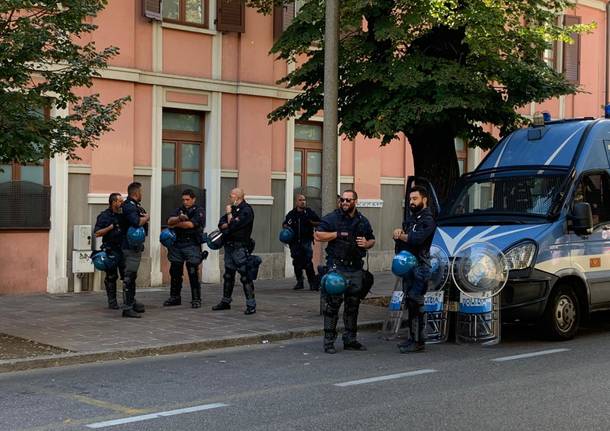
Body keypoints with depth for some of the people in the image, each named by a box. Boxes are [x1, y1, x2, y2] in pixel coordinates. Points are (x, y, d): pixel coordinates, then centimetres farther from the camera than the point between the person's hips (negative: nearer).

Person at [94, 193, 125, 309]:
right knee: (111, 277, 0)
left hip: (123, 248, 5)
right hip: (110, 250, -4)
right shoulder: (104, 216, -3)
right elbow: (97, 233, -9)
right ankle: (112, 301, 9)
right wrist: (112, 226, -17)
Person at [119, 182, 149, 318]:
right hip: (131, 246, -11)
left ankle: (132, 302, 30)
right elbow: (137, 222, -30)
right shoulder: (129, 206, -17)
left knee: (133, 276, 19)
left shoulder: (135, 205, 18)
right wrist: (146, 217, -12)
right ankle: (127, 308, -11)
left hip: (136, 246, 11)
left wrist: (143, 217, 2)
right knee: (129, 276, -11)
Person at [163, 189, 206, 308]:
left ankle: (196, 299, -2)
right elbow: (169, 221, -1)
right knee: (175, 273, 9)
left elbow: (191, 224, -15)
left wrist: (175, 225, -3)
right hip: (176, 245, 5)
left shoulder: (199, 212, 1)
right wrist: (179, 218, -22)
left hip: (191, 246, -5)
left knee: (193, 274, -8)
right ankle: (174, 297, 20)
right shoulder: (179, 210, 16)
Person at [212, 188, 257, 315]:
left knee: (245, 276, -11)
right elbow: (221, 224, 14)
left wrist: (229, 213, -7)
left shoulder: (246, 210, -12)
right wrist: (227, 224, -8)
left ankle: (251, 305, -11)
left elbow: (233, 225, -21)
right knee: (228, 275, 15)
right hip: (229, 246, 9)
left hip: (240, 248, -9)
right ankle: (225, 301, 25)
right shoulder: (233, 208, 18)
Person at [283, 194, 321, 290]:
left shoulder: (310, 212, 4)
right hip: (294, 242, 3)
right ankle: (299, 282, 20)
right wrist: (286, 227, 0)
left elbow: (319, 223, 9)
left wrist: (311, 223, -10)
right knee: (297, 263, 8)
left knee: (308, 262, -13)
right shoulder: (291, 214, 10)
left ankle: (313, 283, -10)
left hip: (306, 240, -3)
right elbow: (284, 224, 23)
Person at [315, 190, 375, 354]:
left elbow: (372, 239, 23)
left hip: (356, 268, 5)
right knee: (333, 302, -8)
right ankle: (329, 340, -3)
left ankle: (350, 339, 19)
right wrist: (337, 234, -13)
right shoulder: (332, 218, -2)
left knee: (353, 304, 10)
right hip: (337, 267, -5)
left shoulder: (362, 221, 13)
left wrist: (366, 244, 1)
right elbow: (318, 235, -6)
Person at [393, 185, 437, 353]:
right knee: (410, 302, 12)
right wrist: (400, 233, -9)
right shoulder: (410, 218, 21)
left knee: (416, 303, -10)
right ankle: (412, 338, 19)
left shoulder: (428, 219, -8)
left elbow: (418, 239, -21)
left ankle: (418, 341, -8)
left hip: (420, 266, -9)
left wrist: (401, 235, -6)